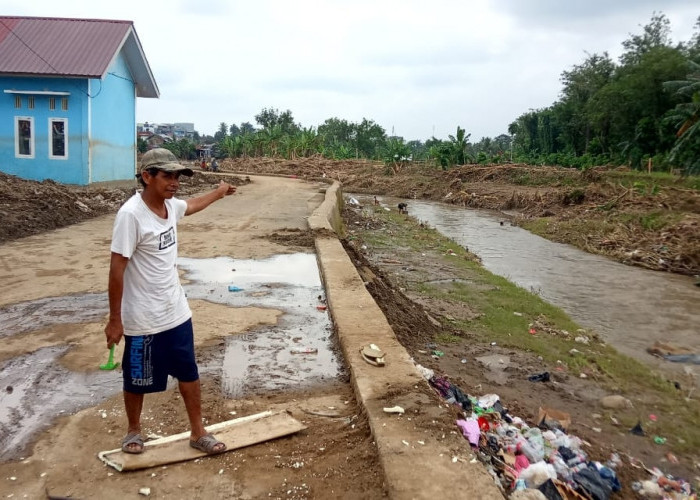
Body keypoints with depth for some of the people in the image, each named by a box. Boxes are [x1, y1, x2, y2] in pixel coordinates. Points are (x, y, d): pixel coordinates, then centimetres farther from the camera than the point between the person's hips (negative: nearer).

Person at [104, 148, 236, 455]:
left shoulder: (170, 205, -1)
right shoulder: (131, 214, -23)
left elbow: (192, 206, 25)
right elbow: (117, 269, -21)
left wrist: (218, 193, 41)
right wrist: (115, 319, -18)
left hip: (177, 312, 7)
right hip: (143, 319, -7)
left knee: (189, 372, 15)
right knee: (137, 380, 15)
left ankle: (198, 433, 31)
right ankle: (134, 431, 40)